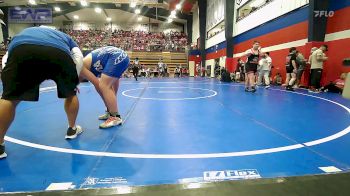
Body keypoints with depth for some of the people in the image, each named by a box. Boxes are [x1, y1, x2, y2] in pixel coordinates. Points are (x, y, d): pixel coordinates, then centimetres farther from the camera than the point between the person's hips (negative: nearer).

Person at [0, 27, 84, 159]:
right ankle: (72, 129, 38)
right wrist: (74, 82, 28)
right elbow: (78, 57, 21)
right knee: (71, 94, 24)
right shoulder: (65, 37, 43)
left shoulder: (24, 32, 47)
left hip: (21, 50, 1)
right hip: (60, 53, 0)